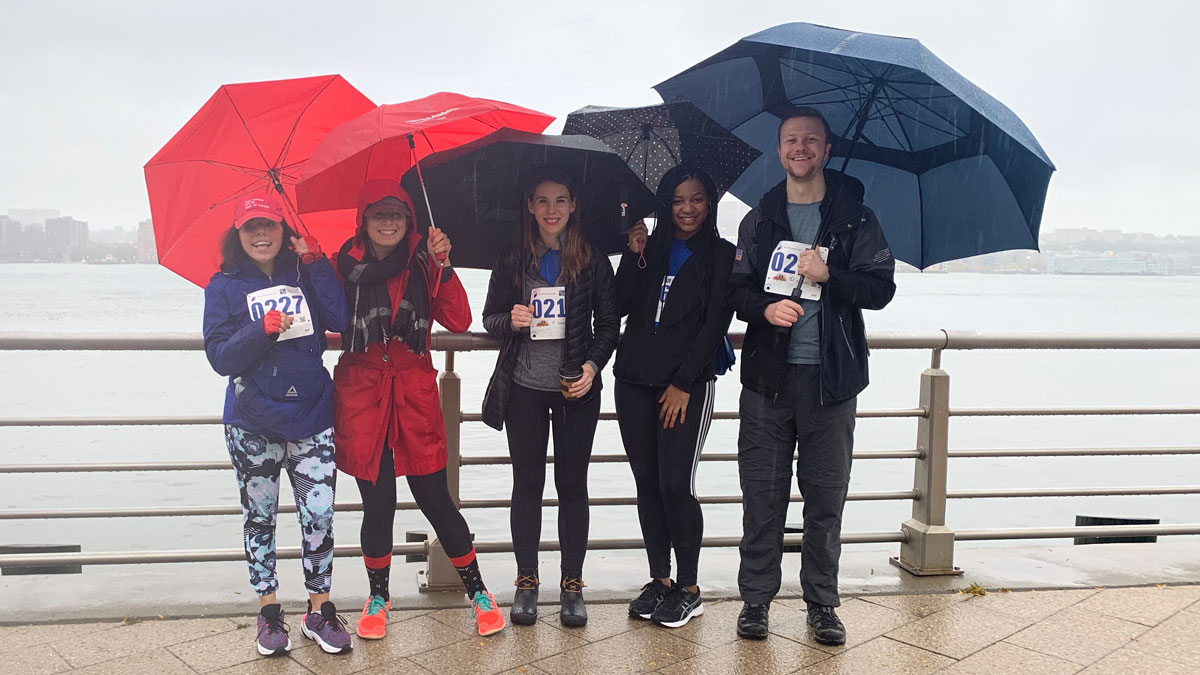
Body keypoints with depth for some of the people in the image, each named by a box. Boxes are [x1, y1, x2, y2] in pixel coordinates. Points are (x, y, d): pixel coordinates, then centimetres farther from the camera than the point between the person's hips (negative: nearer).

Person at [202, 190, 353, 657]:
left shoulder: (304, 275, 6)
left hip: (311, 416, 0)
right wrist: (263, 330, -21)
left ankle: (319, 611, 14)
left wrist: (315, 262, -13)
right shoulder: (224, 286, 3)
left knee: (320, 517, -2)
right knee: (259, 517, 9)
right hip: (252, 424, 0)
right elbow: (220, 357, -5)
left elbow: (340, 320, -10)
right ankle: (268, 612, 24)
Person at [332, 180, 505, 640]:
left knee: (434, 498, 2)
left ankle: (477, 591, 18)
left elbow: (459, 322, -7)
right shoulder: (346, 265, 2)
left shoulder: (423, 264, 2)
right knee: (377, 502, 5)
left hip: (414, 389, 0)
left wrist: (443, 265, -15)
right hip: (361, 391, 0)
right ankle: (378, 594, 27)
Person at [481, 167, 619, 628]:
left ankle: (572, 585, 14)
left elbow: (608, 323, 5)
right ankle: (526, 581, 17)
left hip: (576, 387, -1)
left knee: (572, 484, 5)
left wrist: (593, 365, -11)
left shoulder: (592, 261, 2)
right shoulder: (512, 260, 5)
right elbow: (489, 318, 9)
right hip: (524, 388, 1)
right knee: (527, 483, 6)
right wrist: (510, 321, -13)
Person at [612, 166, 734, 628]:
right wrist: (635, 256, -8)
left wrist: (683, 383, -10)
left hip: (688, 385, -4)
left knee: (676, 484, -8)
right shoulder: (649, 249, 12)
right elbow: (621, 306, 2)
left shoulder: (722, 256, 2)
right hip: (635, 381, 4)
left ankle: (689, 589, 5)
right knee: (647, 482, 7)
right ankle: (659, 579, 19)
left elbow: (715, 325, -5)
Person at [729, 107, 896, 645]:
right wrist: (765, 307, -13)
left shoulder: (854, 218, 6)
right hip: (768, 377, 1)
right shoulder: (759, 220, 12)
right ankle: (756, 600, 16)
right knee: (762, 494, 3)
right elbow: (736, 289, 8)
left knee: (826, 496, 5)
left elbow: (881, 288, -1)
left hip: (831, 378, -1)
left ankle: (822, 604, 19)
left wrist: (827, 275, -16)